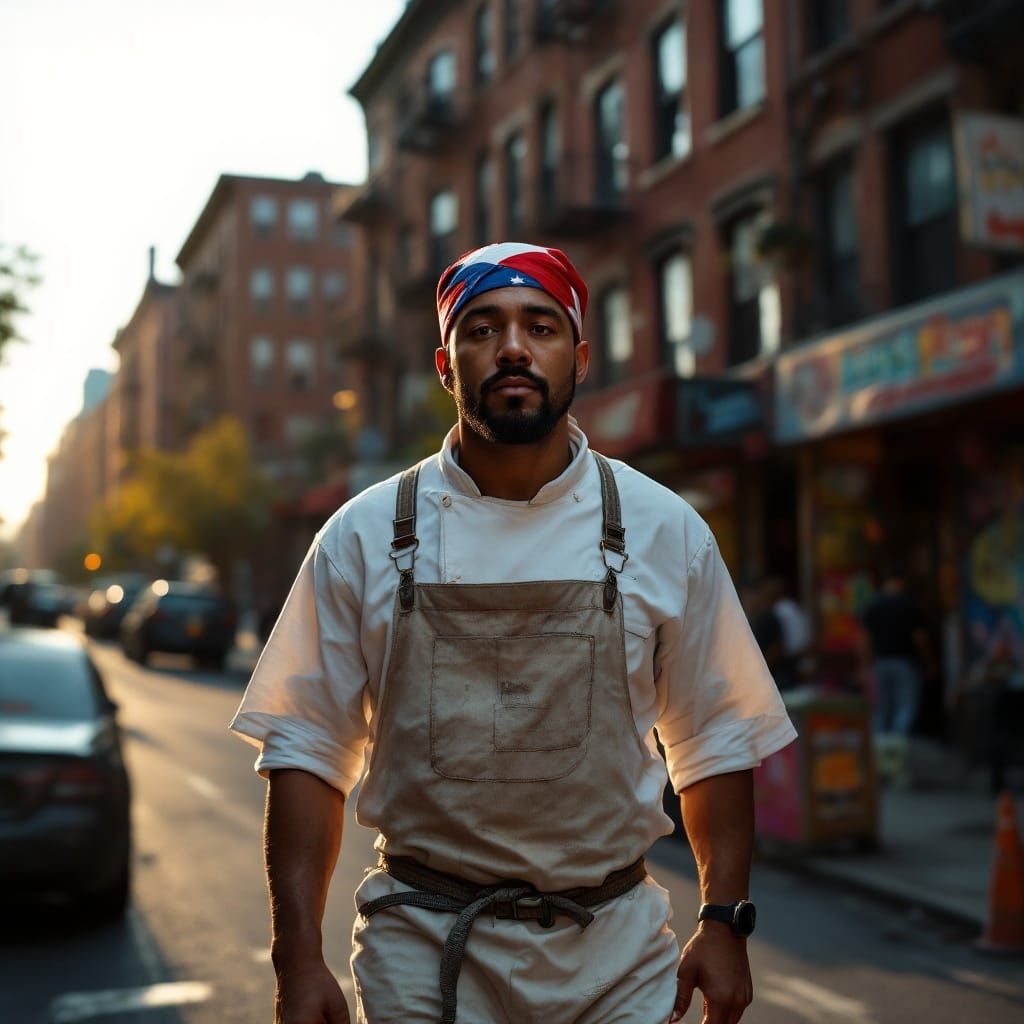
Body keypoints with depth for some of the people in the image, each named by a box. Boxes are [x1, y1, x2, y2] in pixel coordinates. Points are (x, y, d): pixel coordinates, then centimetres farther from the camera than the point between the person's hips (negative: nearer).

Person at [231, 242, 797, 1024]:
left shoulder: (665, 530, 1)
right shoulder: (365, 535, -2)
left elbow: (716, 739, 5)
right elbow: (308, 749, -1)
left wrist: (725, 922, 0)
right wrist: (298, 958, -6)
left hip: (616, 957, 1)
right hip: (421, 957, 0)